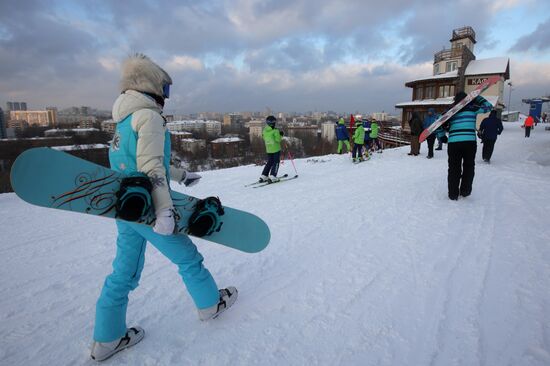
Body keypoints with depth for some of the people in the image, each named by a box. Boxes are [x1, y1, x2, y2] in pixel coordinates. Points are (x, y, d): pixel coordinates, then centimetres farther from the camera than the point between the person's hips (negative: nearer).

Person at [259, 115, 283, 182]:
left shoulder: (264, 130, 1)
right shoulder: (275, 131, -17)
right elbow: (278, 140, -17)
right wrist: (281, 135, 0)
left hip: (268, 149, 6)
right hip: (276, 149, -6)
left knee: (269, 162, 17)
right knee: (276, 162, 2)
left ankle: (263, 176, 15)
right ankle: (272, 177, -8)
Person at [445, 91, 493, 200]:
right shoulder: (472, 107, 6)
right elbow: (489, 106, 19)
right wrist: (477, 97, 25)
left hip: (453, 143, 1)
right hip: (470, 142, -1)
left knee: (454, 169, 8)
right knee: (468, 166, 16)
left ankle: (453, 194, 10)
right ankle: (465, 190, 18)